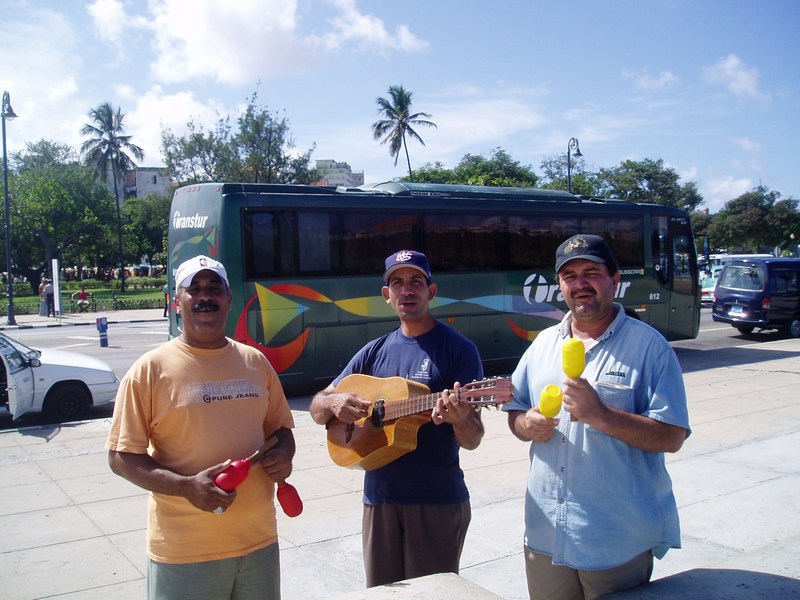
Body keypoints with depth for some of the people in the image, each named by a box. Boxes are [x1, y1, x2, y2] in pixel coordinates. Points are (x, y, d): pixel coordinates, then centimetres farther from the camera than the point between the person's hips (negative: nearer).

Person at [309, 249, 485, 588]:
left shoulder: (458, 348, -6)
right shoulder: (374, 352, 7)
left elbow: (472, 440, -9)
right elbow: (316, 410, 11)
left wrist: (460, 419, -31)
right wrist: (333, 402, -12)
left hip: (438, 501, -4)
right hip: (379, 498, 4)